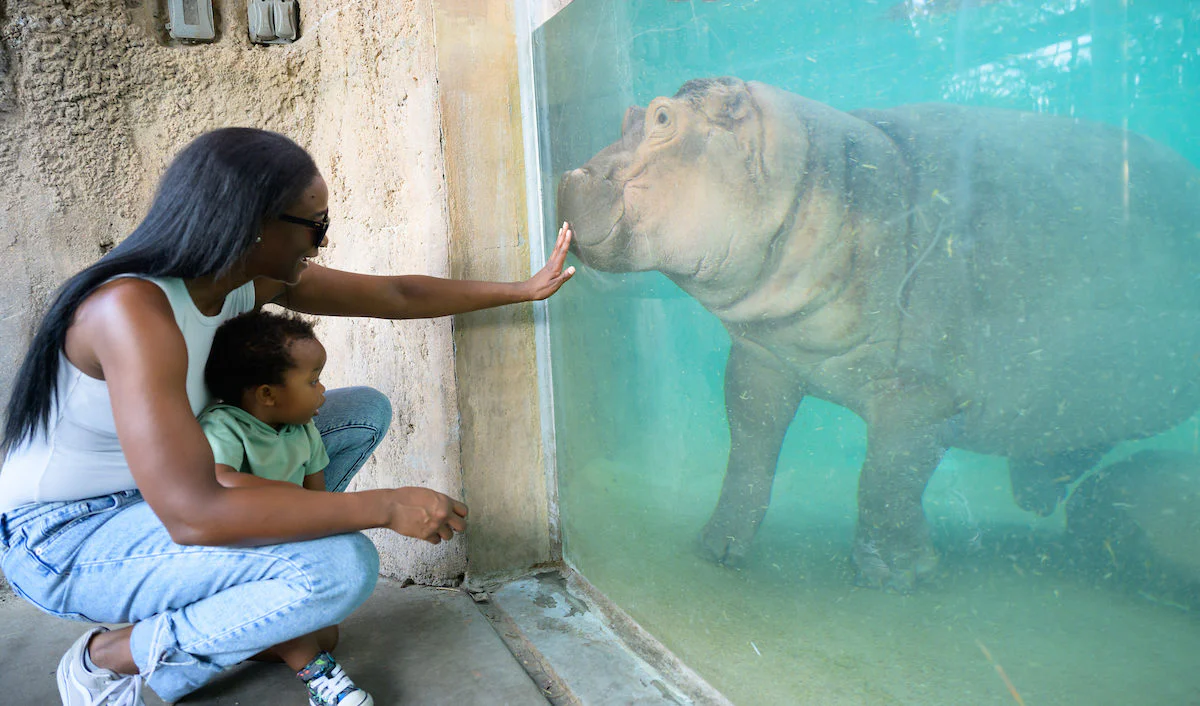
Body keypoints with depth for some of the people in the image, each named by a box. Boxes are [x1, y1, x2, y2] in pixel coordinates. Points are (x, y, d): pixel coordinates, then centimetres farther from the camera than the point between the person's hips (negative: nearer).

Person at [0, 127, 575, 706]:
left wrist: (524, 289, 6)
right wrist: (388, 507, -33)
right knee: (341, 568, -27)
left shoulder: (253, 277, -8)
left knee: (364, 411, 4)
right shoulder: (134, 309, -33)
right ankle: (108, 659, -2)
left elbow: (399, 295, 2)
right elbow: (193, 515, -39)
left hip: (165, 480, 8)